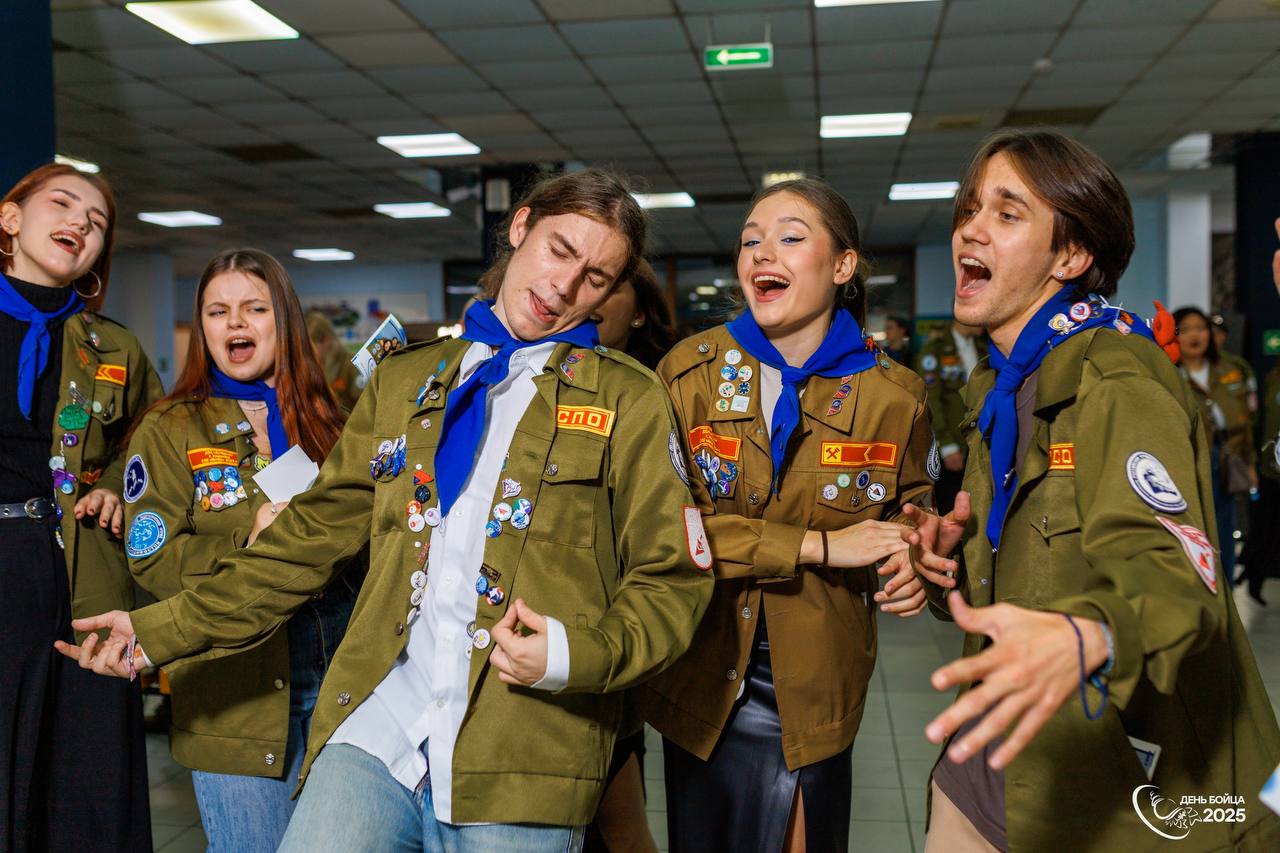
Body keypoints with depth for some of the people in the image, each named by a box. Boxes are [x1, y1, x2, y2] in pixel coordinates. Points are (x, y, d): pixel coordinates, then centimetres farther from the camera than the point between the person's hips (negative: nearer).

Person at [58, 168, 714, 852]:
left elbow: (672, 582, 2)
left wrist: (575, 653, -16)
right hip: (375, 731, 3)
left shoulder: (629, 400, 5)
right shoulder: (405, 379, 17)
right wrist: (163, 630, 14)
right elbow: (313, 535, 18)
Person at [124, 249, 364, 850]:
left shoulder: (325, 423, 11)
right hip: (236, 696, -3)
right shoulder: (168, 431, 1)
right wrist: (246, 543, -20)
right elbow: (151, 559, -7)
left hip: (338, 677, 4)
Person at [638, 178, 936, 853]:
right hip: (702, 677, 1)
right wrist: (817, 546, -20)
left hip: (813, 688, 0)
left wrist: (913, 569, -11)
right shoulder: (690, 371, -7)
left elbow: (910, 513, 12)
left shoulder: (894, 396, -4)